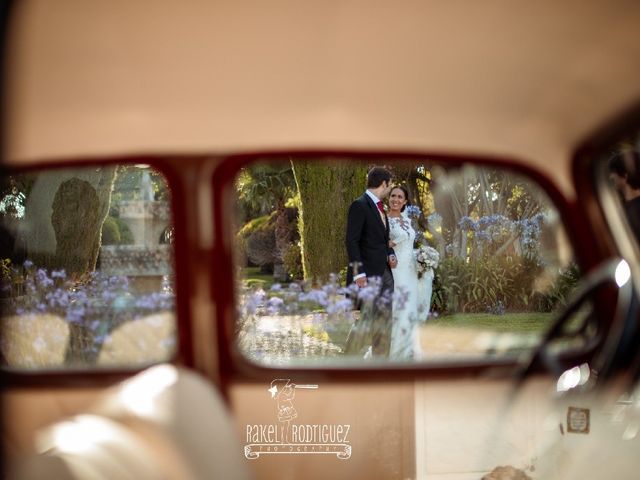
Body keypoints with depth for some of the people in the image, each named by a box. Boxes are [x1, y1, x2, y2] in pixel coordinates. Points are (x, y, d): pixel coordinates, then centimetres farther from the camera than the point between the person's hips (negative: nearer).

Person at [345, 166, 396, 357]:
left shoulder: (379, 207, 16)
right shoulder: (359, 205, -11)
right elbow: (352, 241, -16)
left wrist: (391, 254, 5)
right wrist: (358, 273, -21)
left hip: (384, 272, 9)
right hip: (368, 274, -9)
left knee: (384, 320, 8)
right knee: (365, 318, -8)